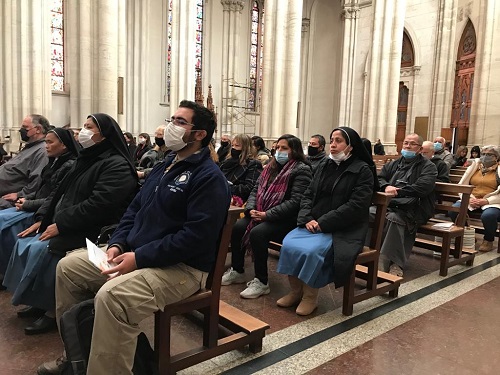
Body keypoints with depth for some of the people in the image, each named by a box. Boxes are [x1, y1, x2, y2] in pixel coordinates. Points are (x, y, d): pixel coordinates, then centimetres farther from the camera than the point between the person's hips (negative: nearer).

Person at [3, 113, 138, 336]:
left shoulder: (117, 166, -15)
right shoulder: (86, 159, 16)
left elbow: (98, 205, -25)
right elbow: (60, 192, 17)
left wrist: (60, 224, -21)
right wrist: (41, 218, 4)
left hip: (90, 232, -9)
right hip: (62, 225, 9)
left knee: (40, 250, -22)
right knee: (24, 244, -3)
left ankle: (53, 309, -5)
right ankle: (38, 300, 10)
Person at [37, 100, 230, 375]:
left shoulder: (209, 177, -15)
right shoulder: (165, 165, 15)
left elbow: (196, 236, -25)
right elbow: (135, 208, 17)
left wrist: (139, 258, -23)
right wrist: (118, 243, -1)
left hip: (182, 267, -9)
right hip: (134, 253, 10)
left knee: (111, 296, -34)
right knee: (68, 267, 10)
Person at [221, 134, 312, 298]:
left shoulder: (301, 170, -9)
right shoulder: (272, 166, 14)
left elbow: (295, 201, -19)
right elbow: (256, 190, 13)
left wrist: (267, 215, -22)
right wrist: (251, 209, -7)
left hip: (286, 219, -7)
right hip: (261, 213, 7)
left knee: (257, 233, -29)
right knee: (238, 227, -15)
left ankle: (261, 282, -14)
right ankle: (237, 271, 3)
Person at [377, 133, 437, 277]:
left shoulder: (428, 167, 8)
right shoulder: (394, 164, 24)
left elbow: (421, 188, -9)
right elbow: (378, 178, 16)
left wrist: (397, 191, -11)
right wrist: (386, 186, -7)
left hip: (413, 210, -4)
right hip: (389, 204, 5)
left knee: (393, 218, -37)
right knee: (369, 213, -26)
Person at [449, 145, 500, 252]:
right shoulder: (474, 167, 16)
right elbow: (462, 186, 9)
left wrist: (486, 201, -18)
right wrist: (469, 198, -8)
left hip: (491, 203, -3)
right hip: (471, 200, 3)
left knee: (488, 215, -37)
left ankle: (488, 240, -5)